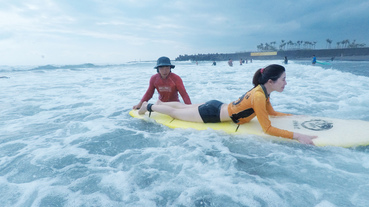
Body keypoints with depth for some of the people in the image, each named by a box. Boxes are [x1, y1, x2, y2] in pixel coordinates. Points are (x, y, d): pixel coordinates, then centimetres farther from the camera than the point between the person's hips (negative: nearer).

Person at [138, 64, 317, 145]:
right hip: (212, 114, -8)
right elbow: (267, 129, -30)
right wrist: (297, 135, -31)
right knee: (175, 112, 10)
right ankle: (149, 107, 29)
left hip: (217, 107, 8)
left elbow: (272, 113, 13)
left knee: (186, 107, 27)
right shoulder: (258, 96, -29)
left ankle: (161, 103, 49)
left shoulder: (263, 91, -1)